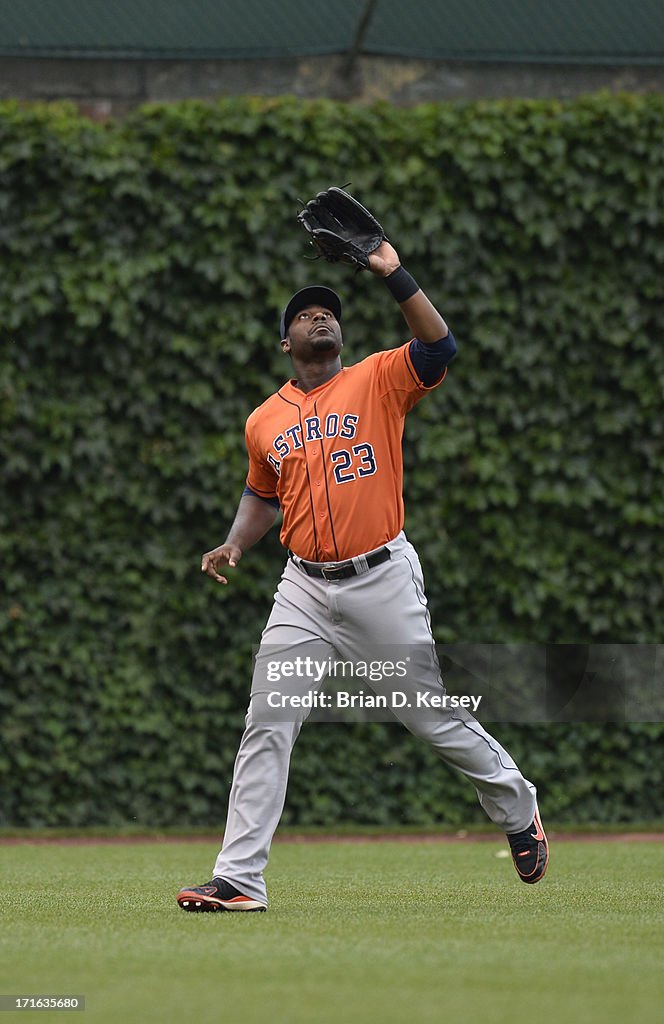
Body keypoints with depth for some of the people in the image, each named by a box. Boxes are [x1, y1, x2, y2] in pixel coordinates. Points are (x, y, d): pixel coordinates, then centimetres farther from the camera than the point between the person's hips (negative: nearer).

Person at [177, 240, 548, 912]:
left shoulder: (378, 382, 1)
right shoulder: (264, 422, 11)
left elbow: (438, 346, -17)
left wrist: (394, 276, -21)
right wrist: (235, 544, 9)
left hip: (382, 580, -3)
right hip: (305, 588, 3)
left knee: (432, 714, 4)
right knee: (266, 725, -7)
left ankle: (517, 808, 30)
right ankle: (238, 880, -8)